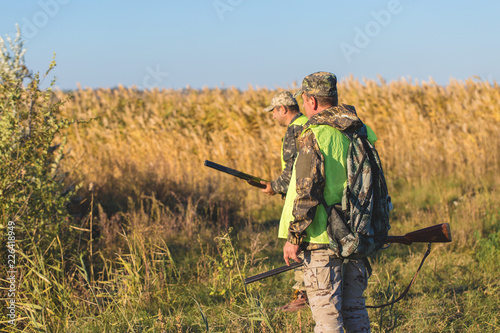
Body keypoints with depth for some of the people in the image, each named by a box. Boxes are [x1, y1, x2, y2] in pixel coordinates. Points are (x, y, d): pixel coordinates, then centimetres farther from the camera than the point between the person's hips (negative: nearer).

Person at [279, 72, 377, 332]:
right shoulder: (359, 132, 10)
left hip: (323, 239, -7)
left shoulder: (314, 135, -14)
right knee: (354, 308, 16)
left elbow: (306, 192, -18)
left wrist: (293, 238, -12)